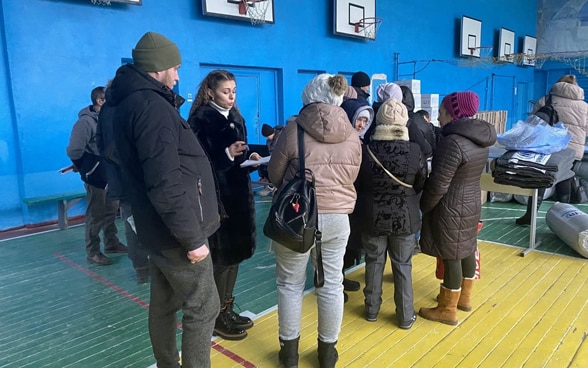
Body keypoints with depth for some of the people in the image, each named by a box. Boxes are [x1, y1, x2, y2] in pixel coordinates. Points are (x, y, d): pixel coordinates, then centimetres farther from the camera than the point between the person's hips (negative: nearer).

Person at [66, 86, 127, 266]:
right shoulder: (86, 122, -17)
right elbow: (74, 151, -18)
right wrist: (85, 168, -4)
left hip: (111, 175, 7)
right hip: (96, 177, -7)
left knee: (111, 211, 18)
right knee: (95, 215, 2)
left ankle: (111, 243, 34)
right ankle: (92, 253, 14)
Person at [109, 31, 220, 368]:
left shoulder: (131, 102, 12)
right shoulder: (152, 106, -20)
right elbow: (166, 185, -26)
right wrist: (192, 238, -21)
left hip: (159, 228, 10)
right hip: (177, 231, -10)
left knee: (164, 306, 18)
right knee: (203, 308, 2)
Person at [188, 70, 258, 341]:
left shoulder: (235, 117, 14)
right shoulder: (202, 118, -9)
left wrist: (250, 158, -2)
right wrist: (227, 154, -26)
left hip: (238, 193, 8)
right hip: (216, 195, -8)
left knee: (235, 252, 13)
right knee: (221, 256, -1)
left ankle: (227, 309, 28)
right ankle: (217, 316, 16)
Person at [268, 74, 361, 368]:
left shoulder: (294, 130, -12)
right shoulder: (352, 135, -1)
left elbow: (274, 174, -2)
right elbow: (350, 178, 10)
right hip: (337, 217, 3)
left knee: (290, 284, 14)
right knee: (331, 285, 14)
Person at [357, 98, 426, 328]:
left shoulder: (366, 150, -14)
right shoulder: (414, 151, -14)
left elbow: (355, 185, -3)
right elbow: (421, 185, 0)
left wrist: (361, 209, 14)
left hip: (373, 217, 0)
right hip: (405, 217, 0)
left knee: (374, 262, 16)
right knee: (403, 266, 12)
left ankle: (372, 310, 30)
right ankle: (405, 316, 24)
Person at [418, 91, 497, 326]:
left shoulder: (453, 142, -25)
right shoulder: (480, 139, 3)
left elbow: (438, 185, -23)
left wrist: (423, 207, -8)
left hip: (451, 209, -9)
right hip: (471, 203, 9)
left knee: (451, 257, 3)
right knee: (467, 251, 20)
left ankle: (448, 310, 18)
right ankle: (464, 297, 39)